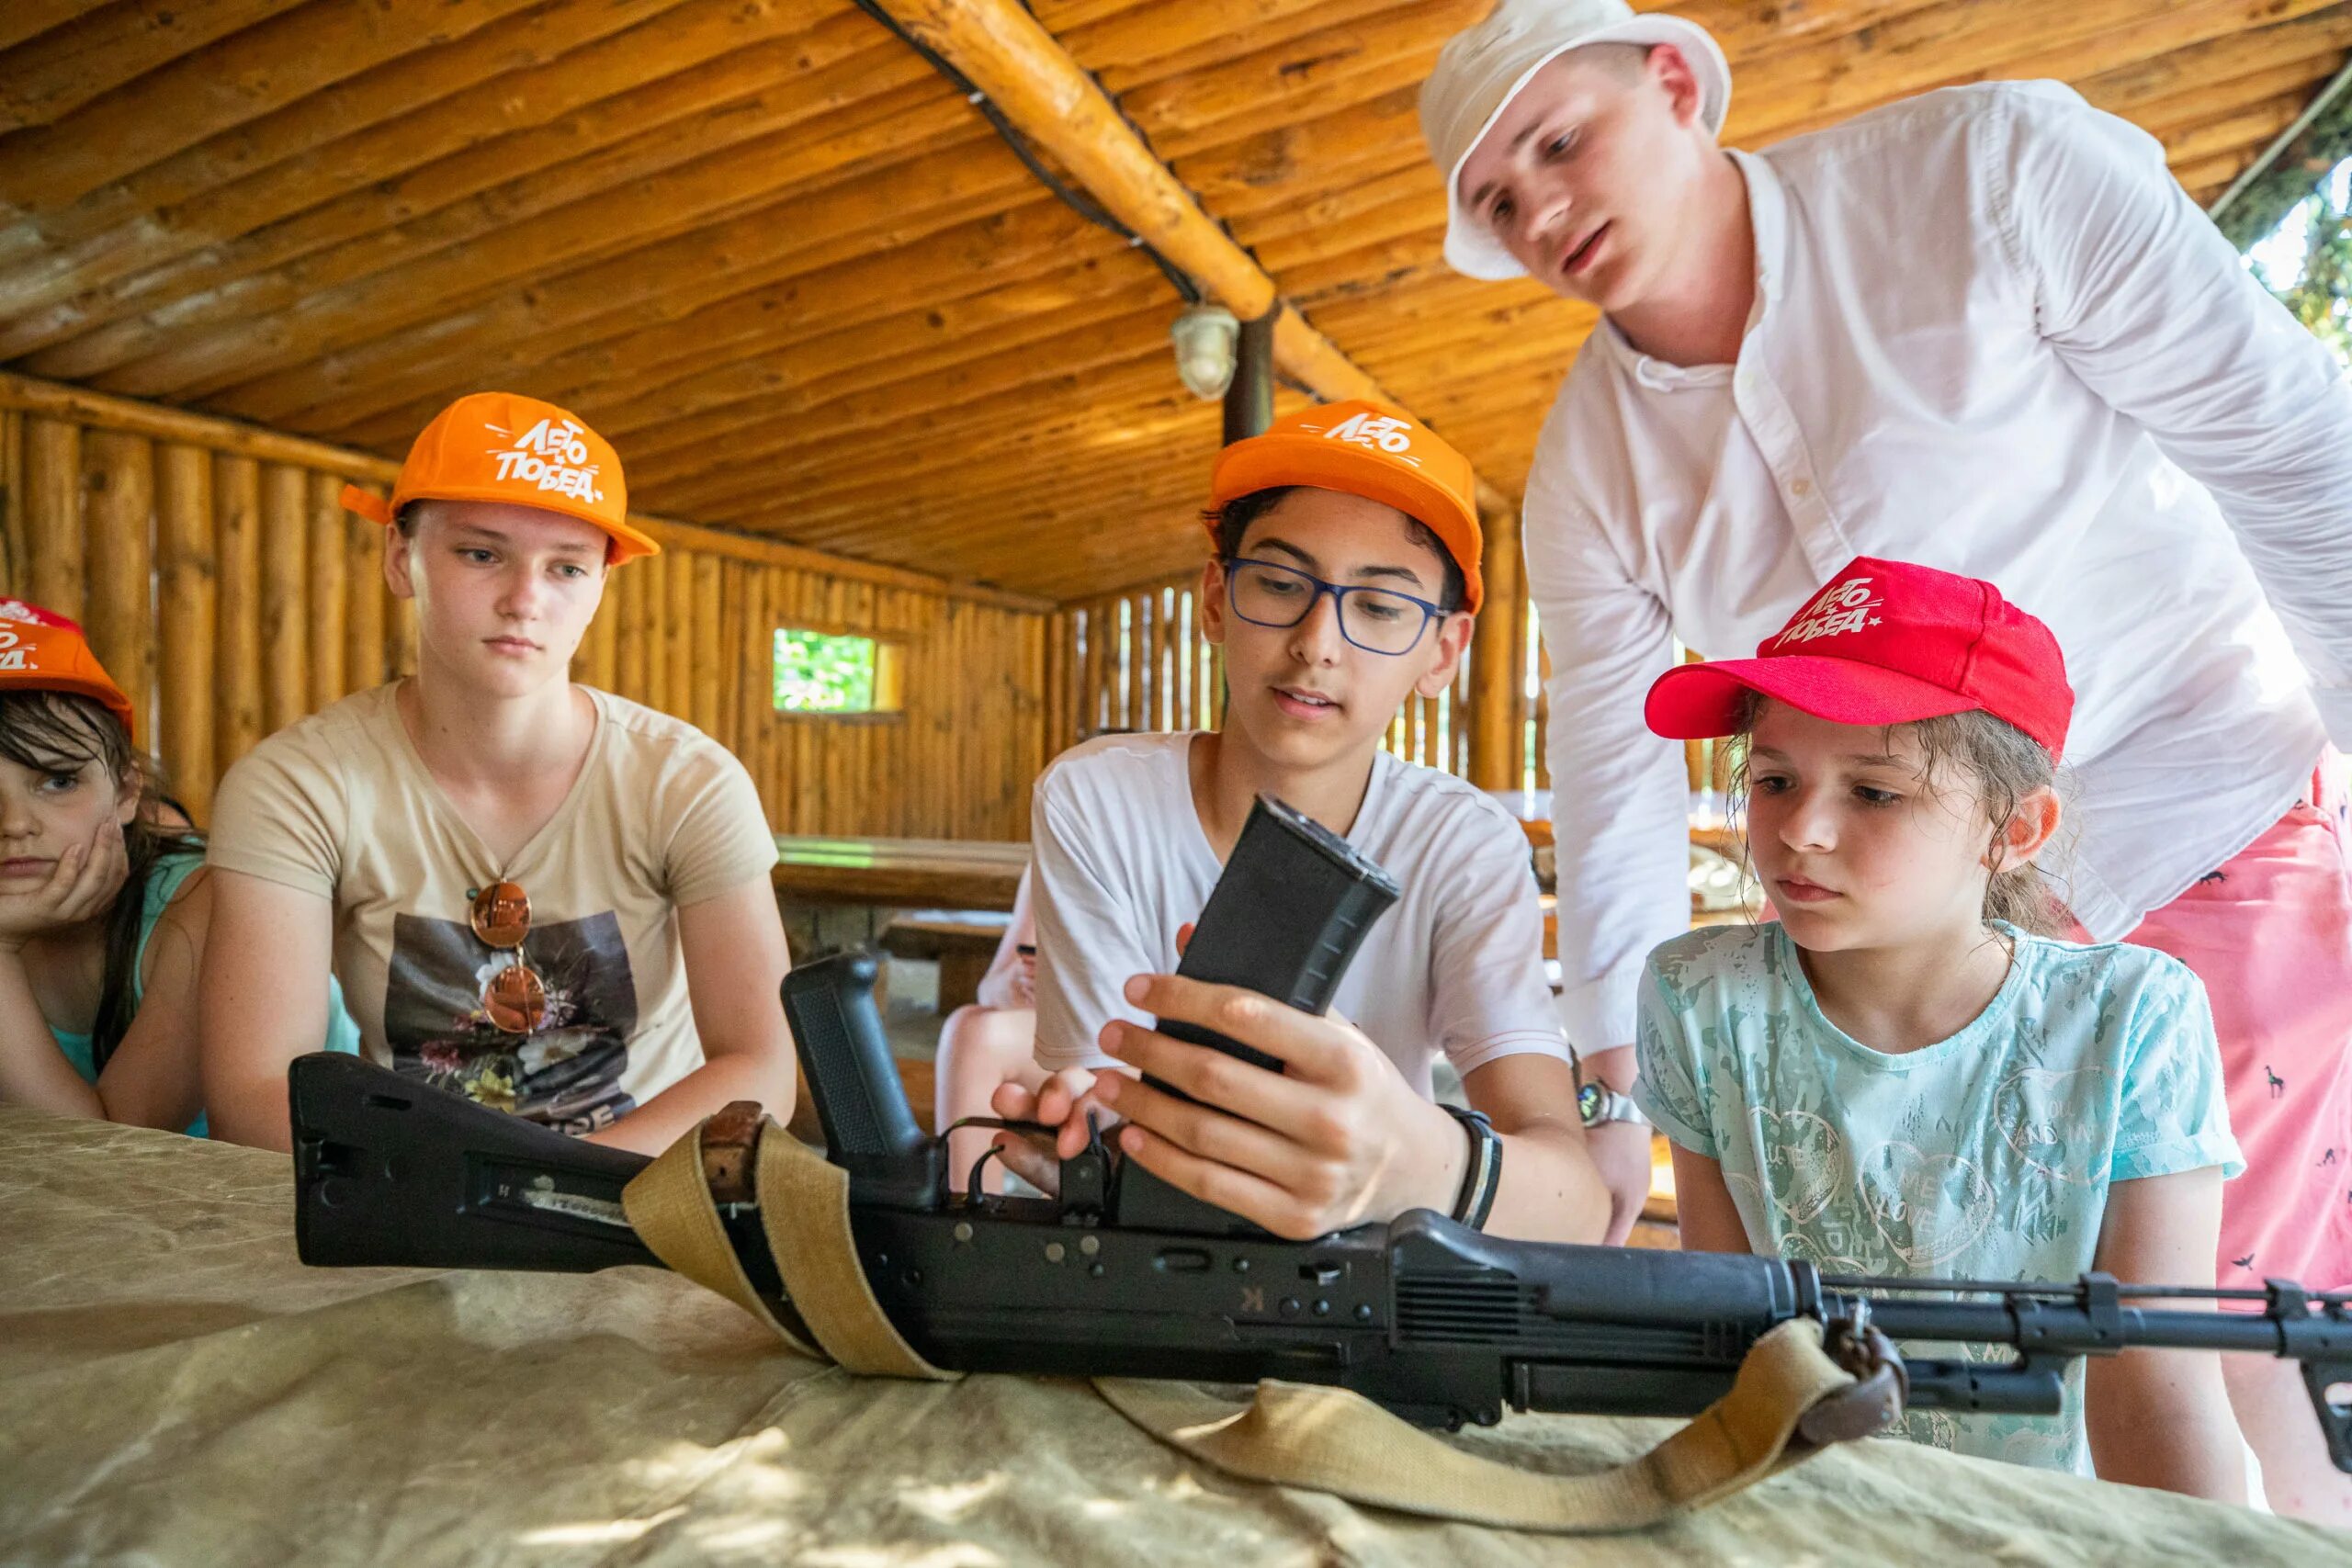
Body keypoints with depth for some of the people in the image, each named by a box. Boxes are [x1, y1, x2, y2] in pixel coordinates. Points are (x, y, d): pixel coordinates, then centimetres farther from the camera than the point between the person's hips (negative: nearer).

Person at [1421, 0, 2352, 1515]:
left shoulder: (1995, 169, -13)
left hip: (2210, 852, -3)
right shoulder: (1585, 472, -4)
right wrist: (1619, 1094, -2)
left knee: (2221, 1358, -1)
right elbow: (1616, 791, -2)